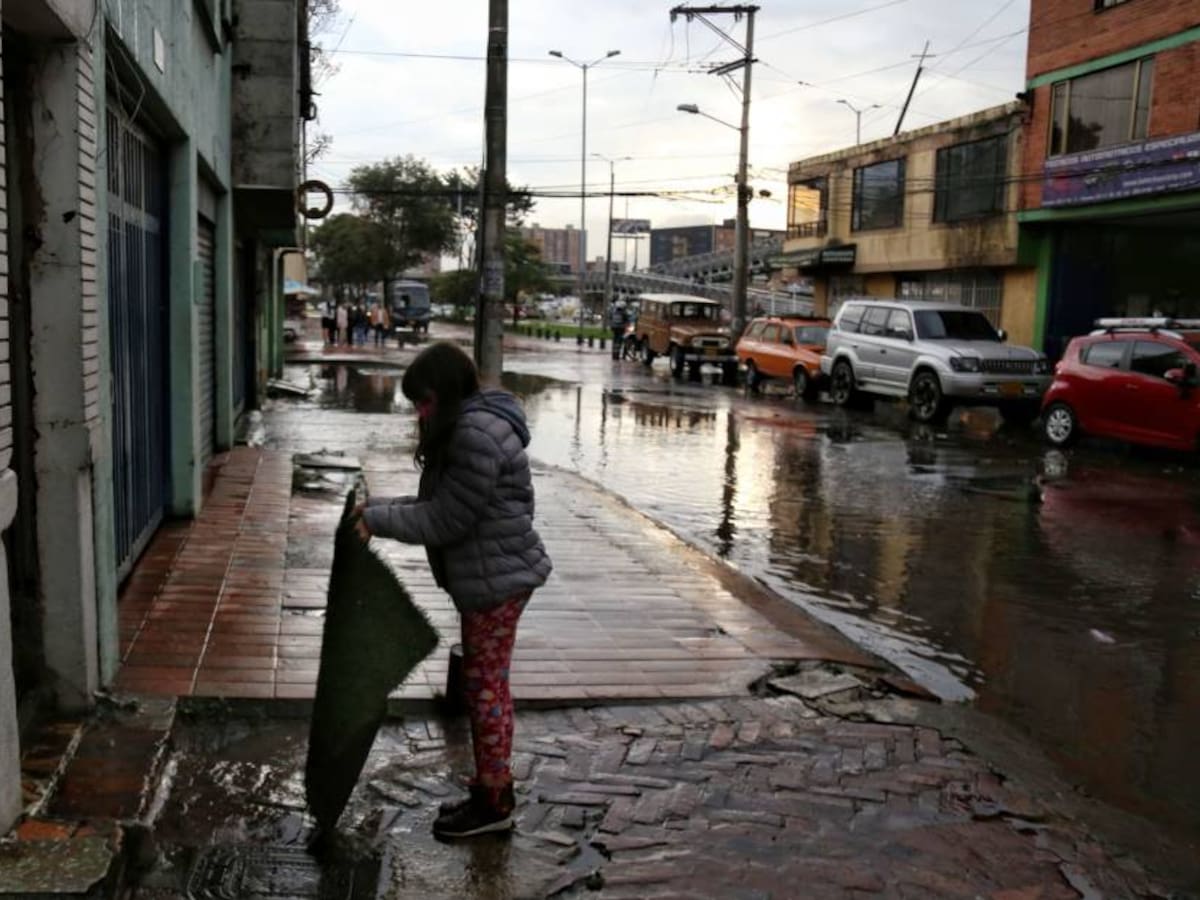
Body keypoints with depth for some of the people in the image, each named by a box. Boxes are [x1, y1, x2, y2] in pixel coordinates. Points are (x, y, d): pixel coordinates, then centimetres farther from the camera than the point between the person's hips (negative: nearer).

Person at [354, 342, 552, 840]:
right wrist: (383, 507, 4)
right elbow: (442, 503, 14)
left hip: (497, 577, -10)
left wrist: (378, 519, -14)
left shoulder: (477, 434, -21)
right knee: (485, 682, 17)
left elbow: (447, 518, -21)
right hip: (487, 575, 10)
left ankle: (495, 801, 13)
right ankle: (490, 786, 30)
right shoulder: (469, 425, 13)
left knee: (486, 684, 0)